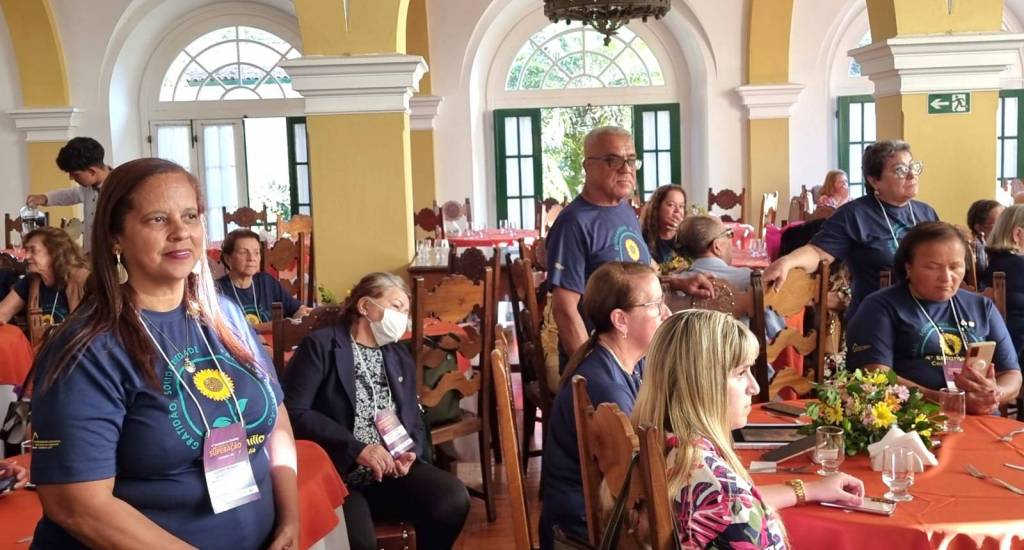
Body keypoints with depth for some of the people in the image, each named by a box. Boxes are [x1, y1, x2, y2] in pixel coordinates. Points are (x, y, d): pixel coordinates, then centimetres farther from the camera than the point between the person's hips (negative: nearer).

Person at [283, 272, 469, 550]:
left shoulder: (401, 356, 20)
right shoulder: (320, 346, 0)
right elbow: (293, 412, -12)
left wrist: (410, 453, -5)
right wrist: (357, 448, -18)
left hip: (393, 470, 6)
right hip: (336, 473, -5)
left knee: (453, 497, -20)